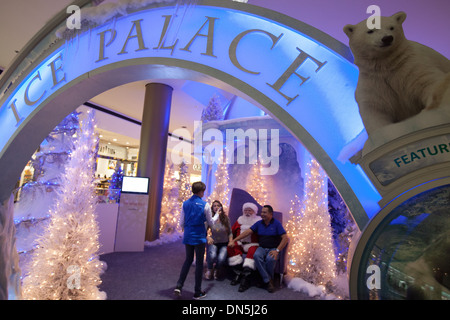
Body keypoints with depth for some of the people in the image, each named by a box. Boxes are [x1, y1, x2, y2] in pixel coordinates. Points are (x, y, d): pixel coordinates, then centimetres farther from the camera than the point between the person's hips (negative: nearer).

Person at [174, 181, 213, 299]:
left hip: (188, 237, 4)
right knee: (199, 263, 8)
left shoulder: (185, 204, 1)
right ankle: (197, 292, 18)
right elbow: (210, 223, 0)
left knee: (188, 260, 20)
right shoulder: (205, 205, -10)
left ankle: (179, 286, 16)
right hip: (199, 237, -4)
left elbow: (181, 223, 5)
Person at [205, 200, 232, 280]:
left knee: (221, 258, -27)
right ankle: (209, 270, 4)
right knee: (212, 256, -31)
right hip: (213, 243, -1)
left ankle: (217, 270, 12)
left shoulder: (226, 219, 0)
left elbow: (230, 233, 6)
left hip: (224, 244, 1)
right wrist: (208, 237, -25)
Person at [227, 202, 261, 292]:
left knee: (253, 251, -35)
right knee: (231, 247, -24)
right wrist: (232, 240, 5)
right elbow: (232, 231, 19)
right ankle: (238, 273, -17)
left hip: (252, 244, -3)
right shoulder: (240, 220, 18)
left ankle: (245, 278, -30)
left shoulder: (258, 221, 6)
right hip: (240, 244, 4)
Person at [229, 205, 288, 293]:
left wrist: (277, 250, -18)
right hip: (262, 248, 3)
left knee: (270, 259, -35)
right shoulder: (259, 223, 10)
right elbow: (247, 232, 5)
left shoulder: (277, 223, -1)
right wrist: (234, 240, -3)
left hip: (273, 248, -3)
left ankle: (270, 278, -5)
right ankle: (267, 281, -20)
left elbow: (285, 238, -8)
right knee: (256, 255, -31)